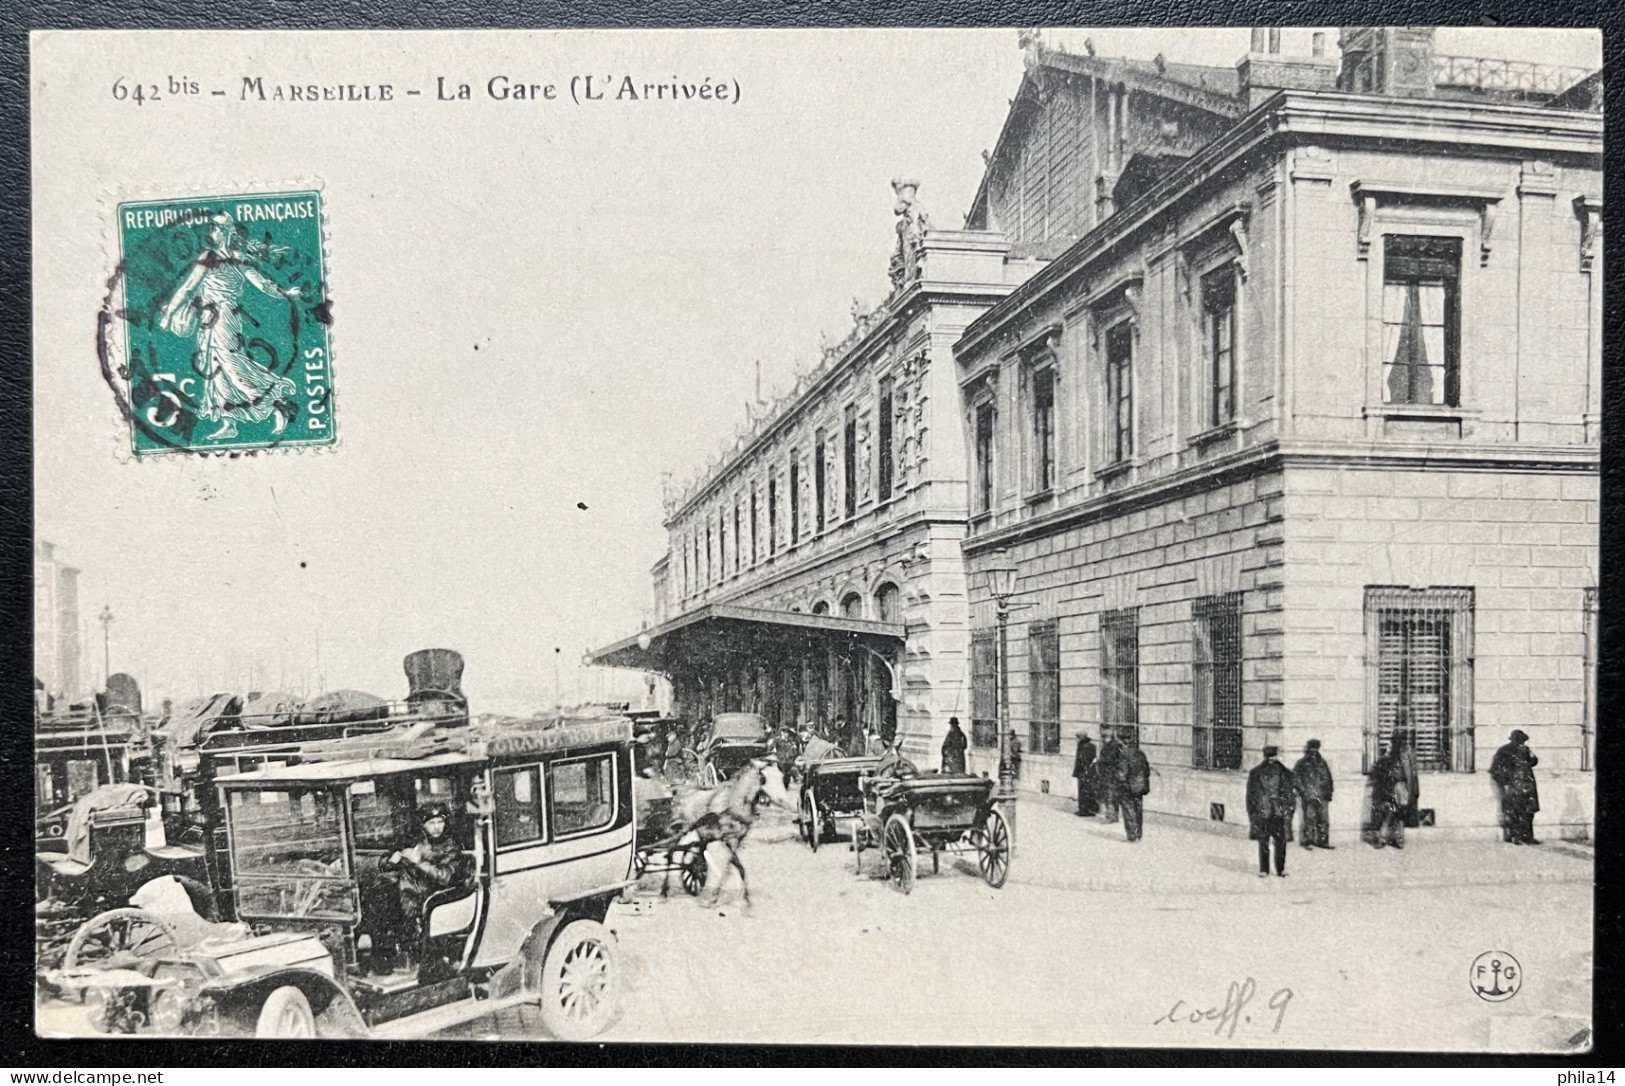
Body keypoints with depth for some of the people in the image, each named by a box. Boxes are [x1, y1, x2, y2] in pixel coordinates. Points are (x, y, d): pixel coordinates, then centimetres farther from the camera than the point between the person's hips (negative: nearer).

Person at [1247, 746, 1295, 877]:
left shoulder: (1255, 772, -1)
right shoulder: (1284, 772, -2)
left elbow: (1251, 795, 1)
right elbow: (1288, 794, -1)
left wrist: (1251, 814, 7)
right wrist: (1288, 814, 5)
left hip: (1261, 812, 0)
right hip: (1279, 812, 0)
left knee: (1263, 843, 6)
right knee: (1280, 842, 9)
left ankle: (1264, 871, 6)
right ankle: (1280, 870, 12)